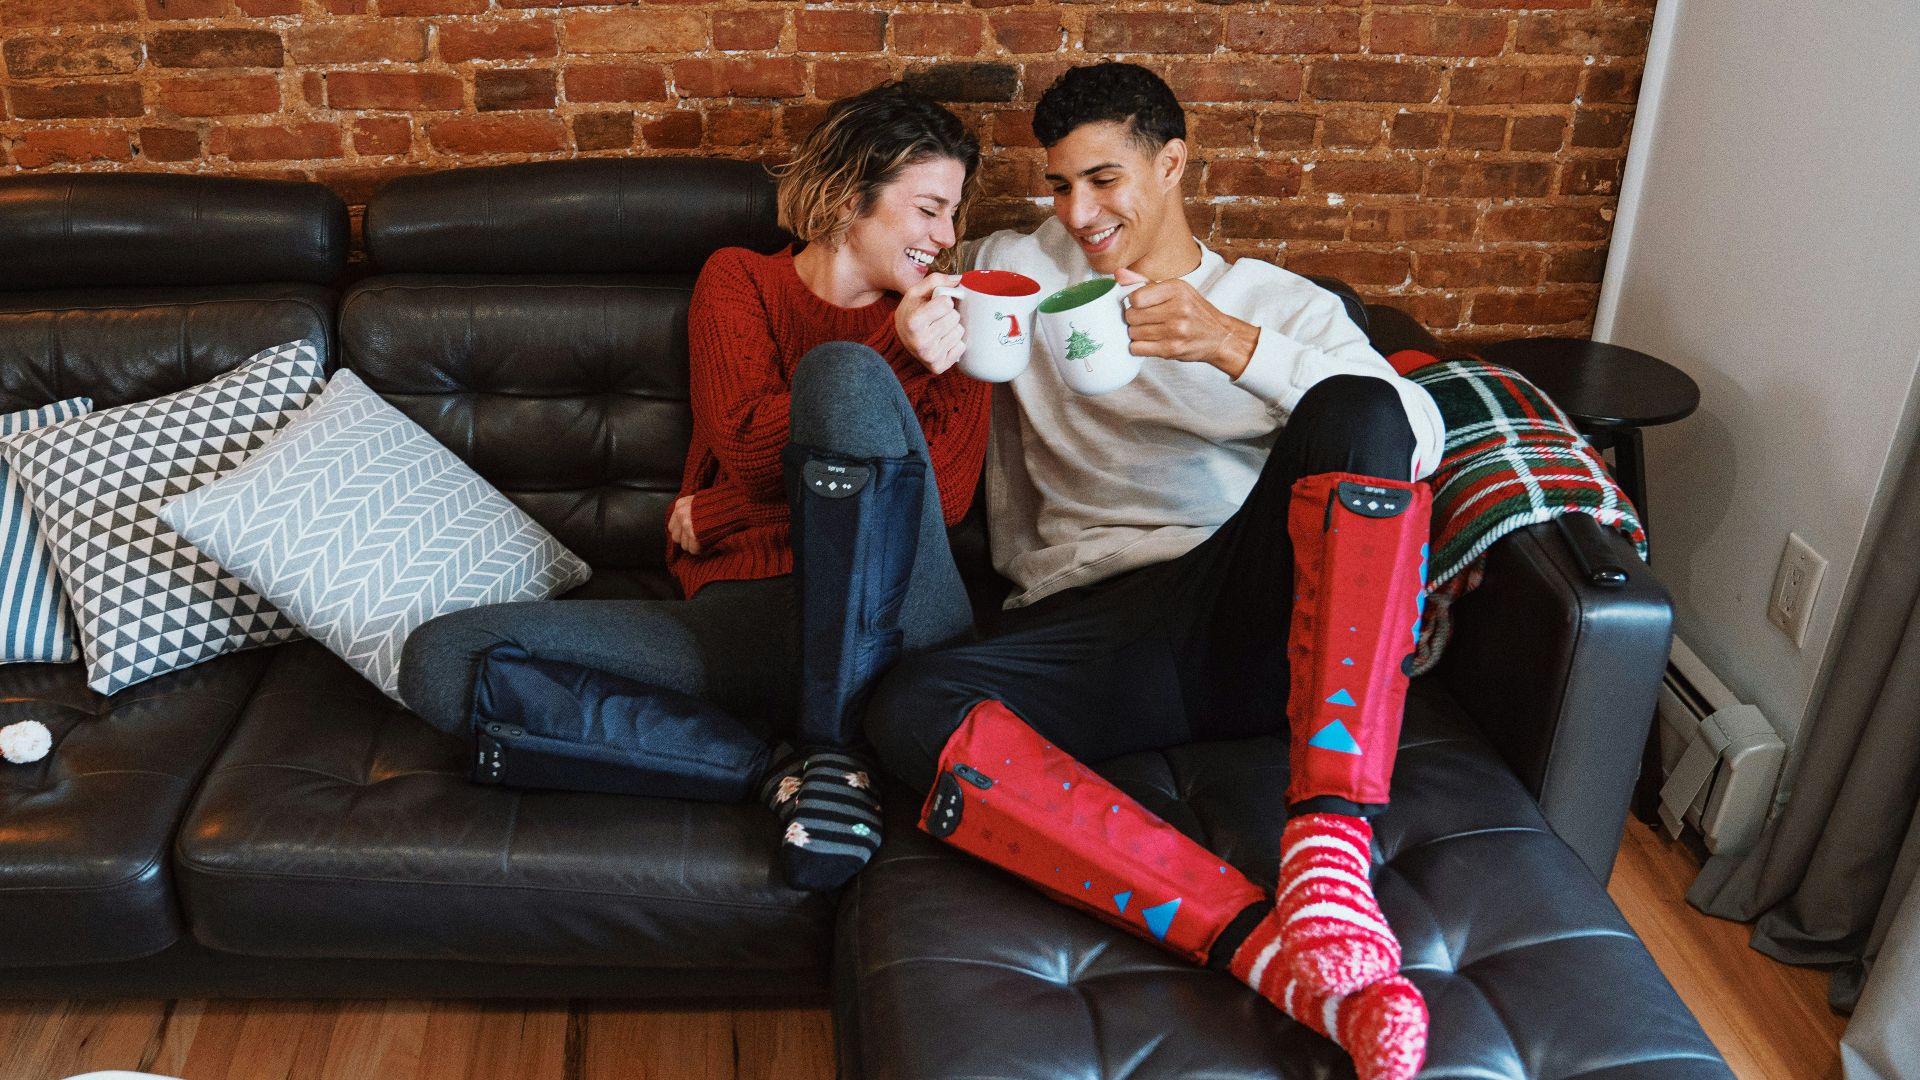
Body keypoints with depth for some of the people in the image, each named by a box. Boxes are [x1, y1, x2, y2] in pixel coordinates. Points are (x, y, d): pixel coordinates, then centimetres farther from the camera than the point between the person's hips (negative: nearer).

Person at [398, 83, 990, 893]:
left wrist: (714, 515, -2)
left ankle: (830, 750, -22)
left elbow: (945, 491, -2)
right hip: (745, 619, 2)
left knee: (844, 372, -29)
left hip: (893, 616, -1)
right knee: (441, 663, -15)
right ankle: (776, 771, -23)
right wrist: (905, 351, -9)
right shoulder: (738, 281, 16)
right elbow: (753, 449, -2)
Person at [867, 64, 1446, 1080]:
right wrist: (924, 355, -3)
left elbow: (1419, 435, -1)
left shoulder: (1287, 304, 17)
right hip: (1089, 628, 1)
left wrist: (1234, 345, -16)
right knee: (907, 708, -30)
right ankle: (1274, 952, -43)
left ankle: (1326, 860, -40)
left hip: (1259, 615, 0)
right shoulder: (1017, 268, 23)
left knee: (1356, 411, -29)